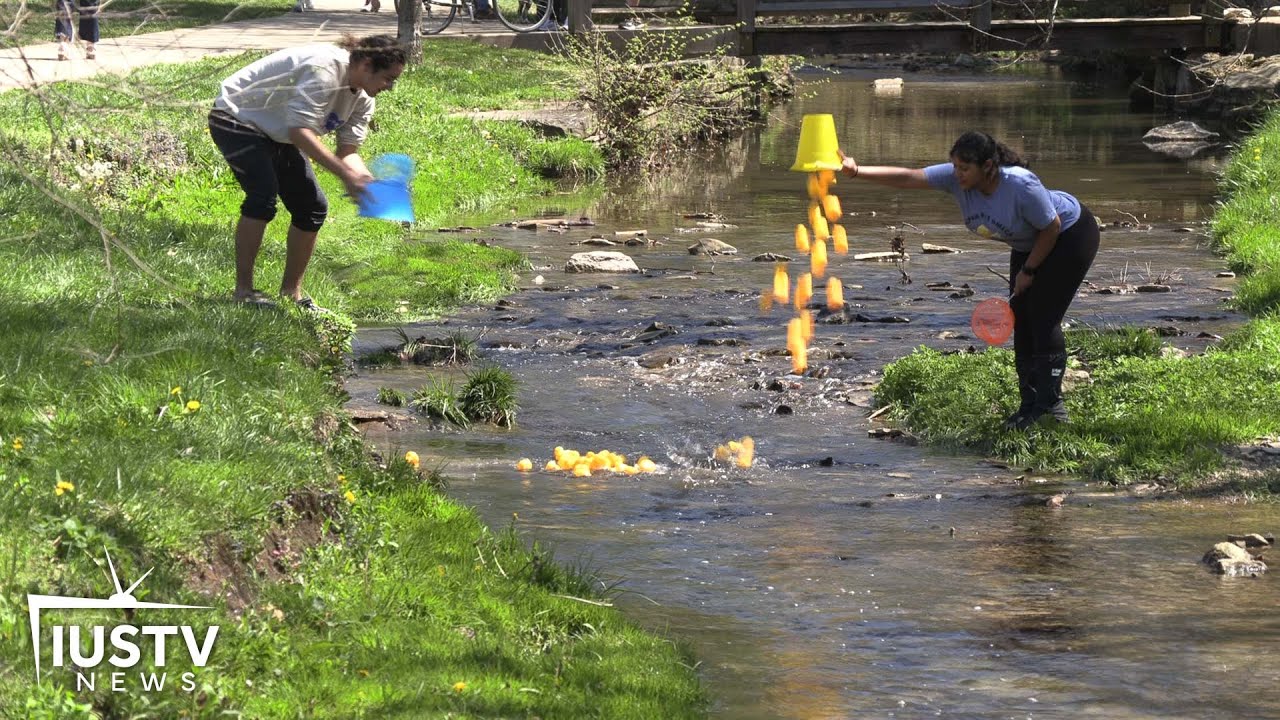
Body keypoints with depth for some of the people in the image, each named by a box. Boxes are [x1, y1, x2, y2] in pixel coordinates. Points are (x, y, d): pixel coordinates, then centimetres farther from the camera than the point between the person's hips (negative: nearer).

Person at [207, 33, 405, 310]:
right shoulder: (326, 68, -33)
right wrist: (346, 174, -43)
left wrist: (367, 182, -25)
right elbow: (299, 131, -39)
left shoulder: (362, 100, -3)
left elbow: (348, 151, -4)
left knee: (312, 206, 2)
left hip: (277, 136, 9)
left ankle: (292, 290, 14)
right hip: (236, 119, -9)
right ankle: (243, 289, -19)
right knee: (263, 195, -26)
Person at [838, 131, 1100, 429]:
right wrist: (857, 171, -38)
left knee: (1044, 317, -14)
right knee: (1022, 321, 3)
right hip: (1029, 245, 8)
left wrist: (1028, 271, -16)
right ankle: (1030, 403, 9)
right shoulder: (956, 179, -20)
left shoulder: (1021, 186, -38)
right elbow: (908, 177, -25)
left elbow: (1052, 228, -25)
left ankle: (1051, 403, -7)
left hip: (1069, 234, -8)